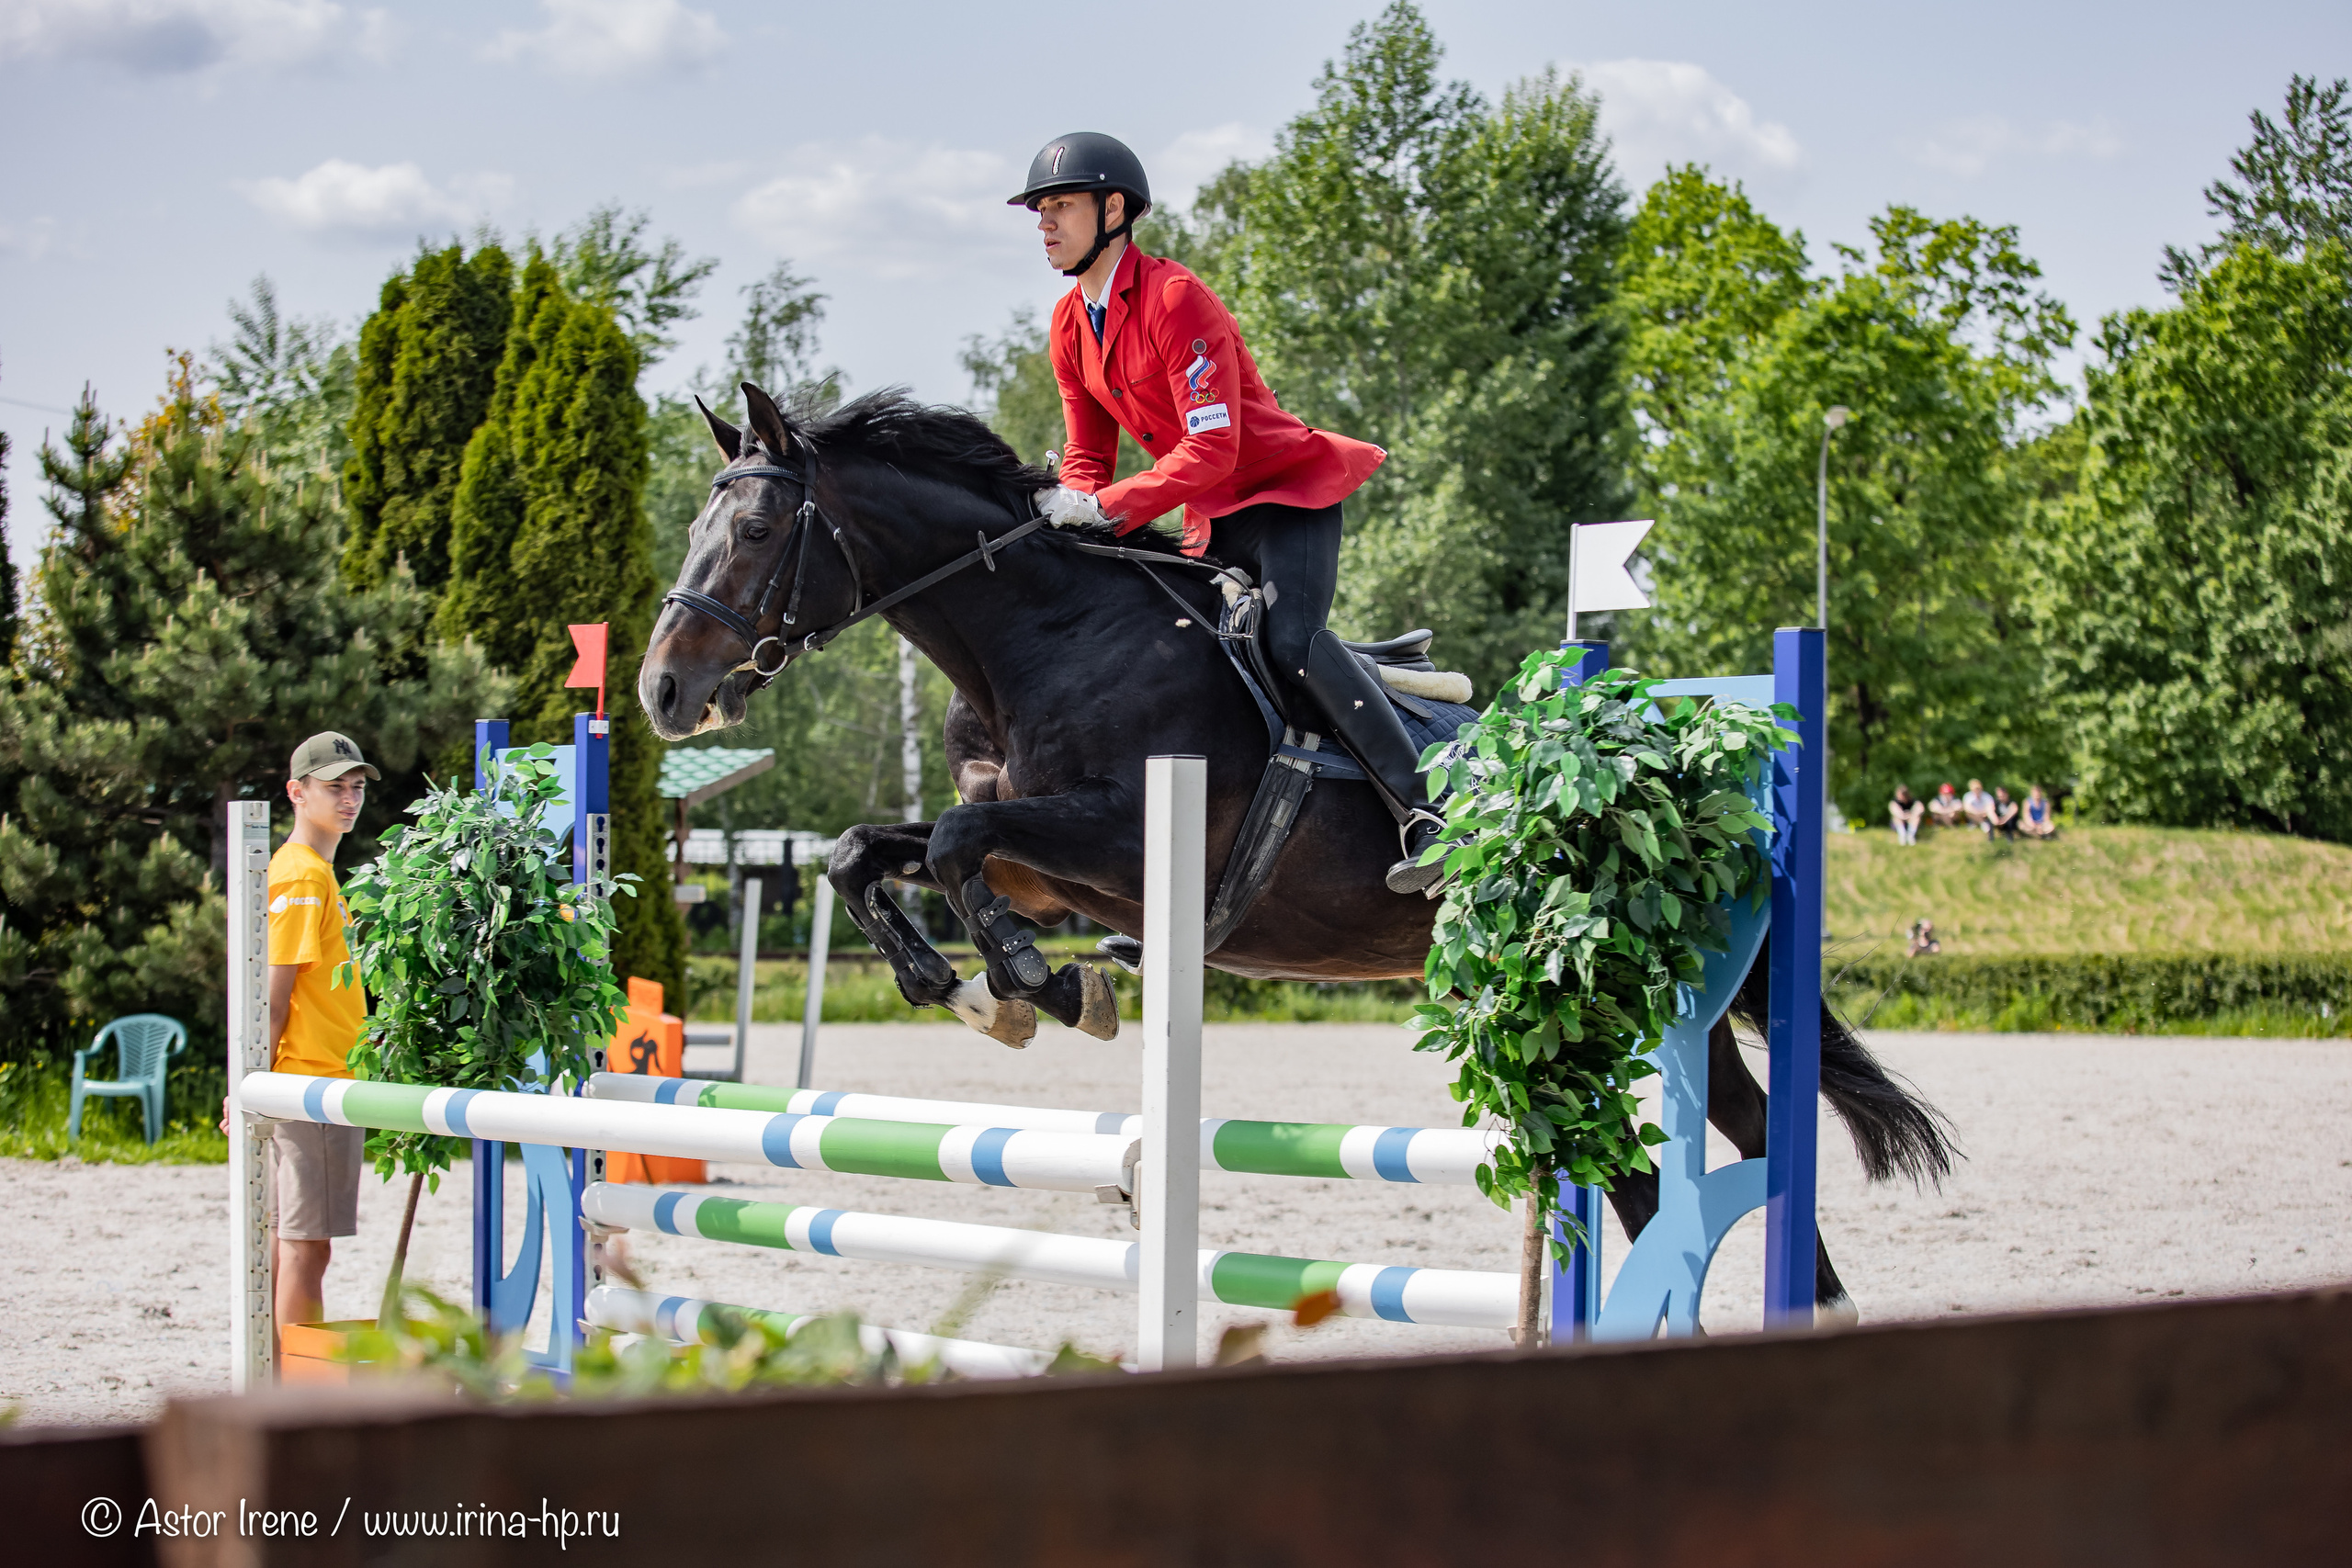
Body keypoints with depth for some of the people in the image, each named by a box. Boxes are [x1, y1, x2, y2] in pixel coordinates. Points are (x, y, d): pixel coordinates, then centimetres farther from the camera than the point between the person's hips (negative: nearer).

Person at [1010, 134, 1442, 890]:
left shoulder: (1174, 298, -20)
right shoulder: (1070, 325, 6)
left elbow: (1212, 448, -26)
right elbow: (1088, 455, 12)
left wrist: (1107, 508, -28)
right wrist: (1066, 518, -9)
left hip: (1288, 492, -9)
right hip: (1212, 524, 9)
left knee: (1291, 643, -29)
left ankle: (1424, 813, -33)